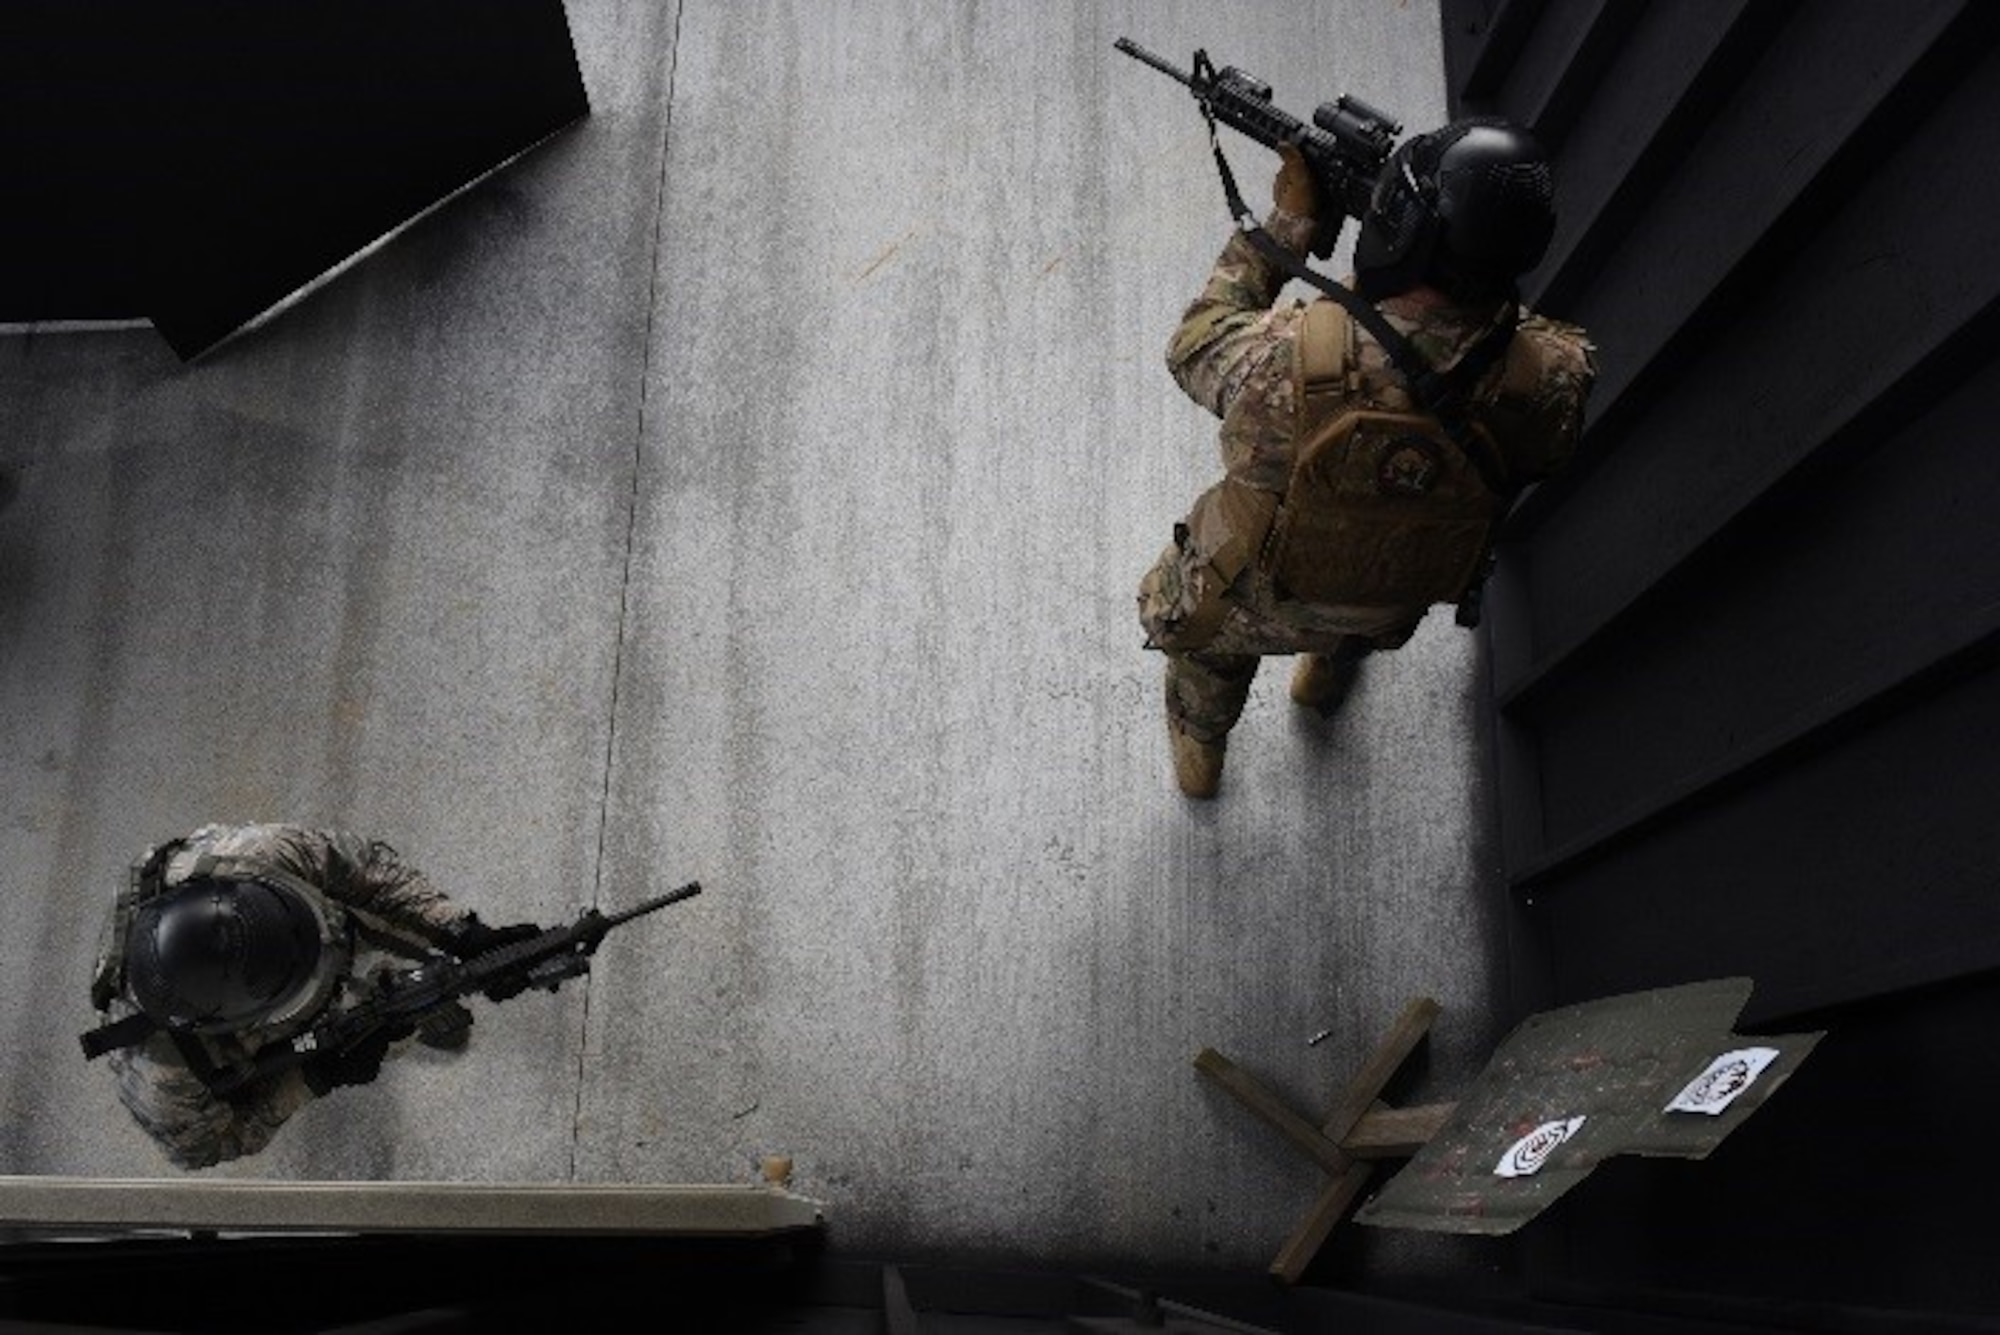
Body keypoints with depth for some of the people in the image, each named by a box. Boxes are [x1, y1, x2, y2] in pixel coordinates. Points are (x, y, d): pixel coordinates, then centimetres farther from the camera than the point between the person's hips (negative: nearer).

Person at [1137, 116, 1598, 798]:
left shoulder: (1291, 357, -43)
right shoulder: (1548, 382, -34)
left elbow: (1195, 347, -18)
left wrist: (1289, 223, -13)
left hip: (1247, 602, -2)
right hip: (1391, 608, 2)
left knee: (1209, 636, 36)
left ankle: (1198, 755, 63)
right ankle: (1327, 679, 70)